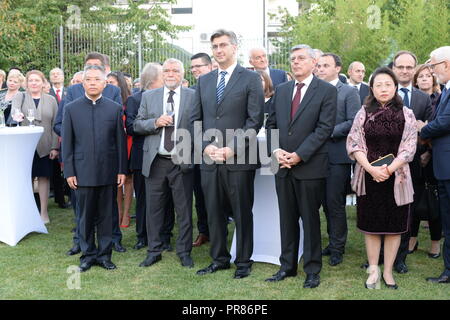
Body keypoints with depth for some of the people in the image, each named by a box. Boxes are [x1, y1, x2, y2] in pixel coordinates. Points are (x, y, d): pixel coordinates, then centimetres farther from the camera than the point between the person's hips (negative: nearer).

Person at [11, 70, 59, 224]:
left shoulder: (51, 100, 9)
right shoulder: (19, 97, 8)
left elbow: (55, 125, 5)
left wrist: (55, 147, -2)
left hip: (44, 146, 1)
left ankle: (44, 212, 14)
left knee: (44, 177, 5)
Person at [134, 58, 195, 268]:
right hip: (155, 162, 2)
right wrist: (155, 123, -11)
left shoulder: (194, 96, 2)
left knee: (184, 210, 5)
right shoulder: (148, 97, 9)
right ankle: (154, 251, 22)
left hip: (182, 162, -2)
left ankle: (184, 252, 19)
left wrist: (193, 152, -12)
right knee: (154, 209, 9)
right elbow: (137, 125, 7)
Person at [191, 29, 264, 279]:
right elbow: (196, 119, 12)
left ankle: (244, 261, 18)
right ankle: (219, 259, 24)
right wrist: (205, 146, -4)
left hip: (239, 159, -4)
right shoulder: (204, 81, 14)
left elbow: (255, 120, -8)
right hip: (210, 160, 5)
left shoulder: (251, 79, -1)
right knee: (214, 213, 11)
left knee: (242, 213, 5)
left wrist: (232, 148, -15)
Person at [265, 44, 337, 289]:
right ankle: (287, 266, 22)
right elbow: (271, 123, 13)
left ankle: (312, 270, 15)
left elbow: (324, 128, -11)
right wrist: (275, 150, -5)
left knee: (310, 220, 4)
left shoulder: (327, 91, -3)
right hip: (283, 165, 5)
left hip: (310, 166, -5)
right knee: (287, 219, 12)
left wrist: (299, 155, -16)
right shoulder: (281, 90, 13)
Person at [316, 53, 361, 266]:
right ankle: (334, 242, 24)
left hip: (338, 155, -5)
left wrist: (329, 132, -16)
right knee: (326, 203, 12)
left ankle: (337, 248, 9)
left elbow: (354, 122, -11)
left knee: (335, 203, -3)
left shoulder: (349, 92, -2)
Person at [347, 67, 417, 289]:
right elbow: (354, 144, -2)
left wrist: (389, 169, -15)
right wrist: (371, 168, -15)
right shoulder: (363, 113, 3)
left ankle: (388, 272, 17)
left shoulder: (406, 114, 2)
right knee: (371, 225, 6)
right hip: (368, 177, 0)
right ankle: (373, 270, 17)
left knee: (394, 225, 5)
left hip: (396, 177, 0)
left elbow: (409, 147, -3)